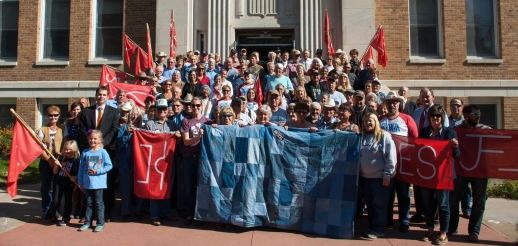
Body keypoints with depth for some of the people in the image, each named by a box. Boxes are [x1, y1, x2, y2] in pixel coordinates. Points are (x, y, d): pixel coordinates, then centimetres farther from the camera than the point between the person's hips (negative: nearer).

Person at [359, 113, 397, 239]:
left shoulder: (384, 136, -8)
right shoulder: (362, 137, 10)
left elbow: (390, 156, -12)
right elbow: (358, 156, 17)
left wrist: (387, 174, -15)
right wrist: (358, 172, 13)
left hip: (380, 177, -6)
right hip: (364, 177, 6)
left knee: (379, 204, 1)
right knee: (369, 204, 13)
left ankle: (378, 230, 11)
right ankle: (372, 227, 26)